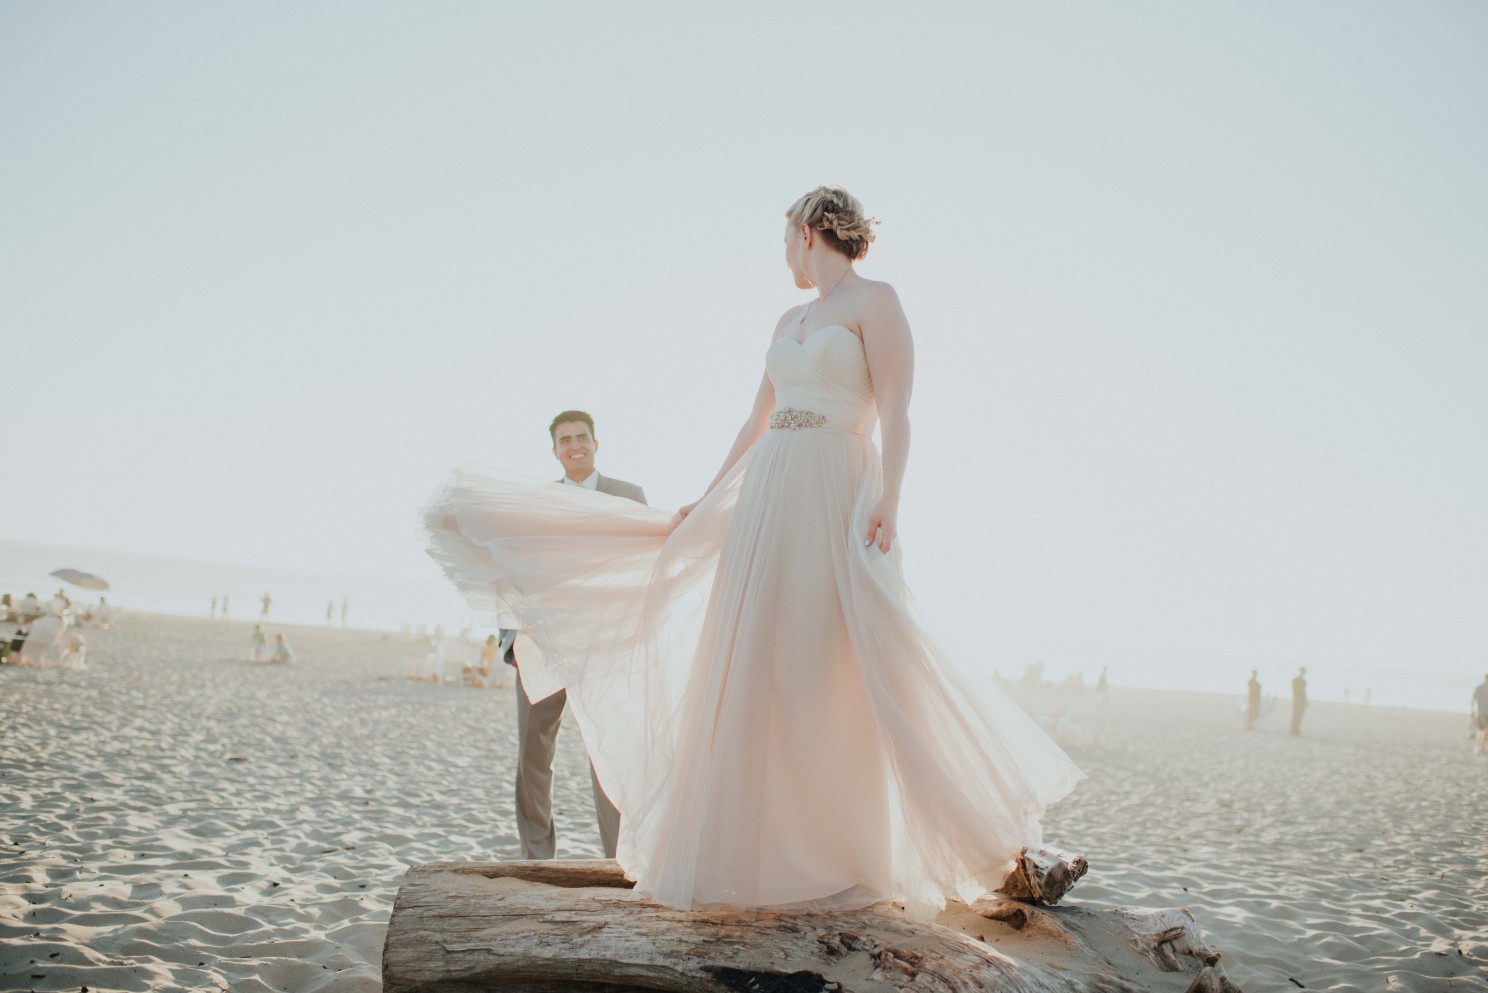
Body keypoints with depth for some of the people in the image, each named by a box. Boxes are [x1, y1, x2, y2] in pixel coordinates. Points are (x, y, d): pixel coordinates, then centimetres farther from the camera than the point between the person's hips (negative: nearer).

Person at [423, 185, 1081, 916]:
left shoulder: (875, 300, -1)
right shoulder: (789, 320, 20)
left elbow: (896, 415, -10)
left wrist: (887, 501, -22)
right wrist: (705, 506, 20)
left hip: (838, 496, -7)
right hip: (766, 499, 7)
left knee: (838, 678, -7)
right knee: (753, 673, 4)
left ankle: (845, 857, 3)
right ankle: (762, 852, 10)